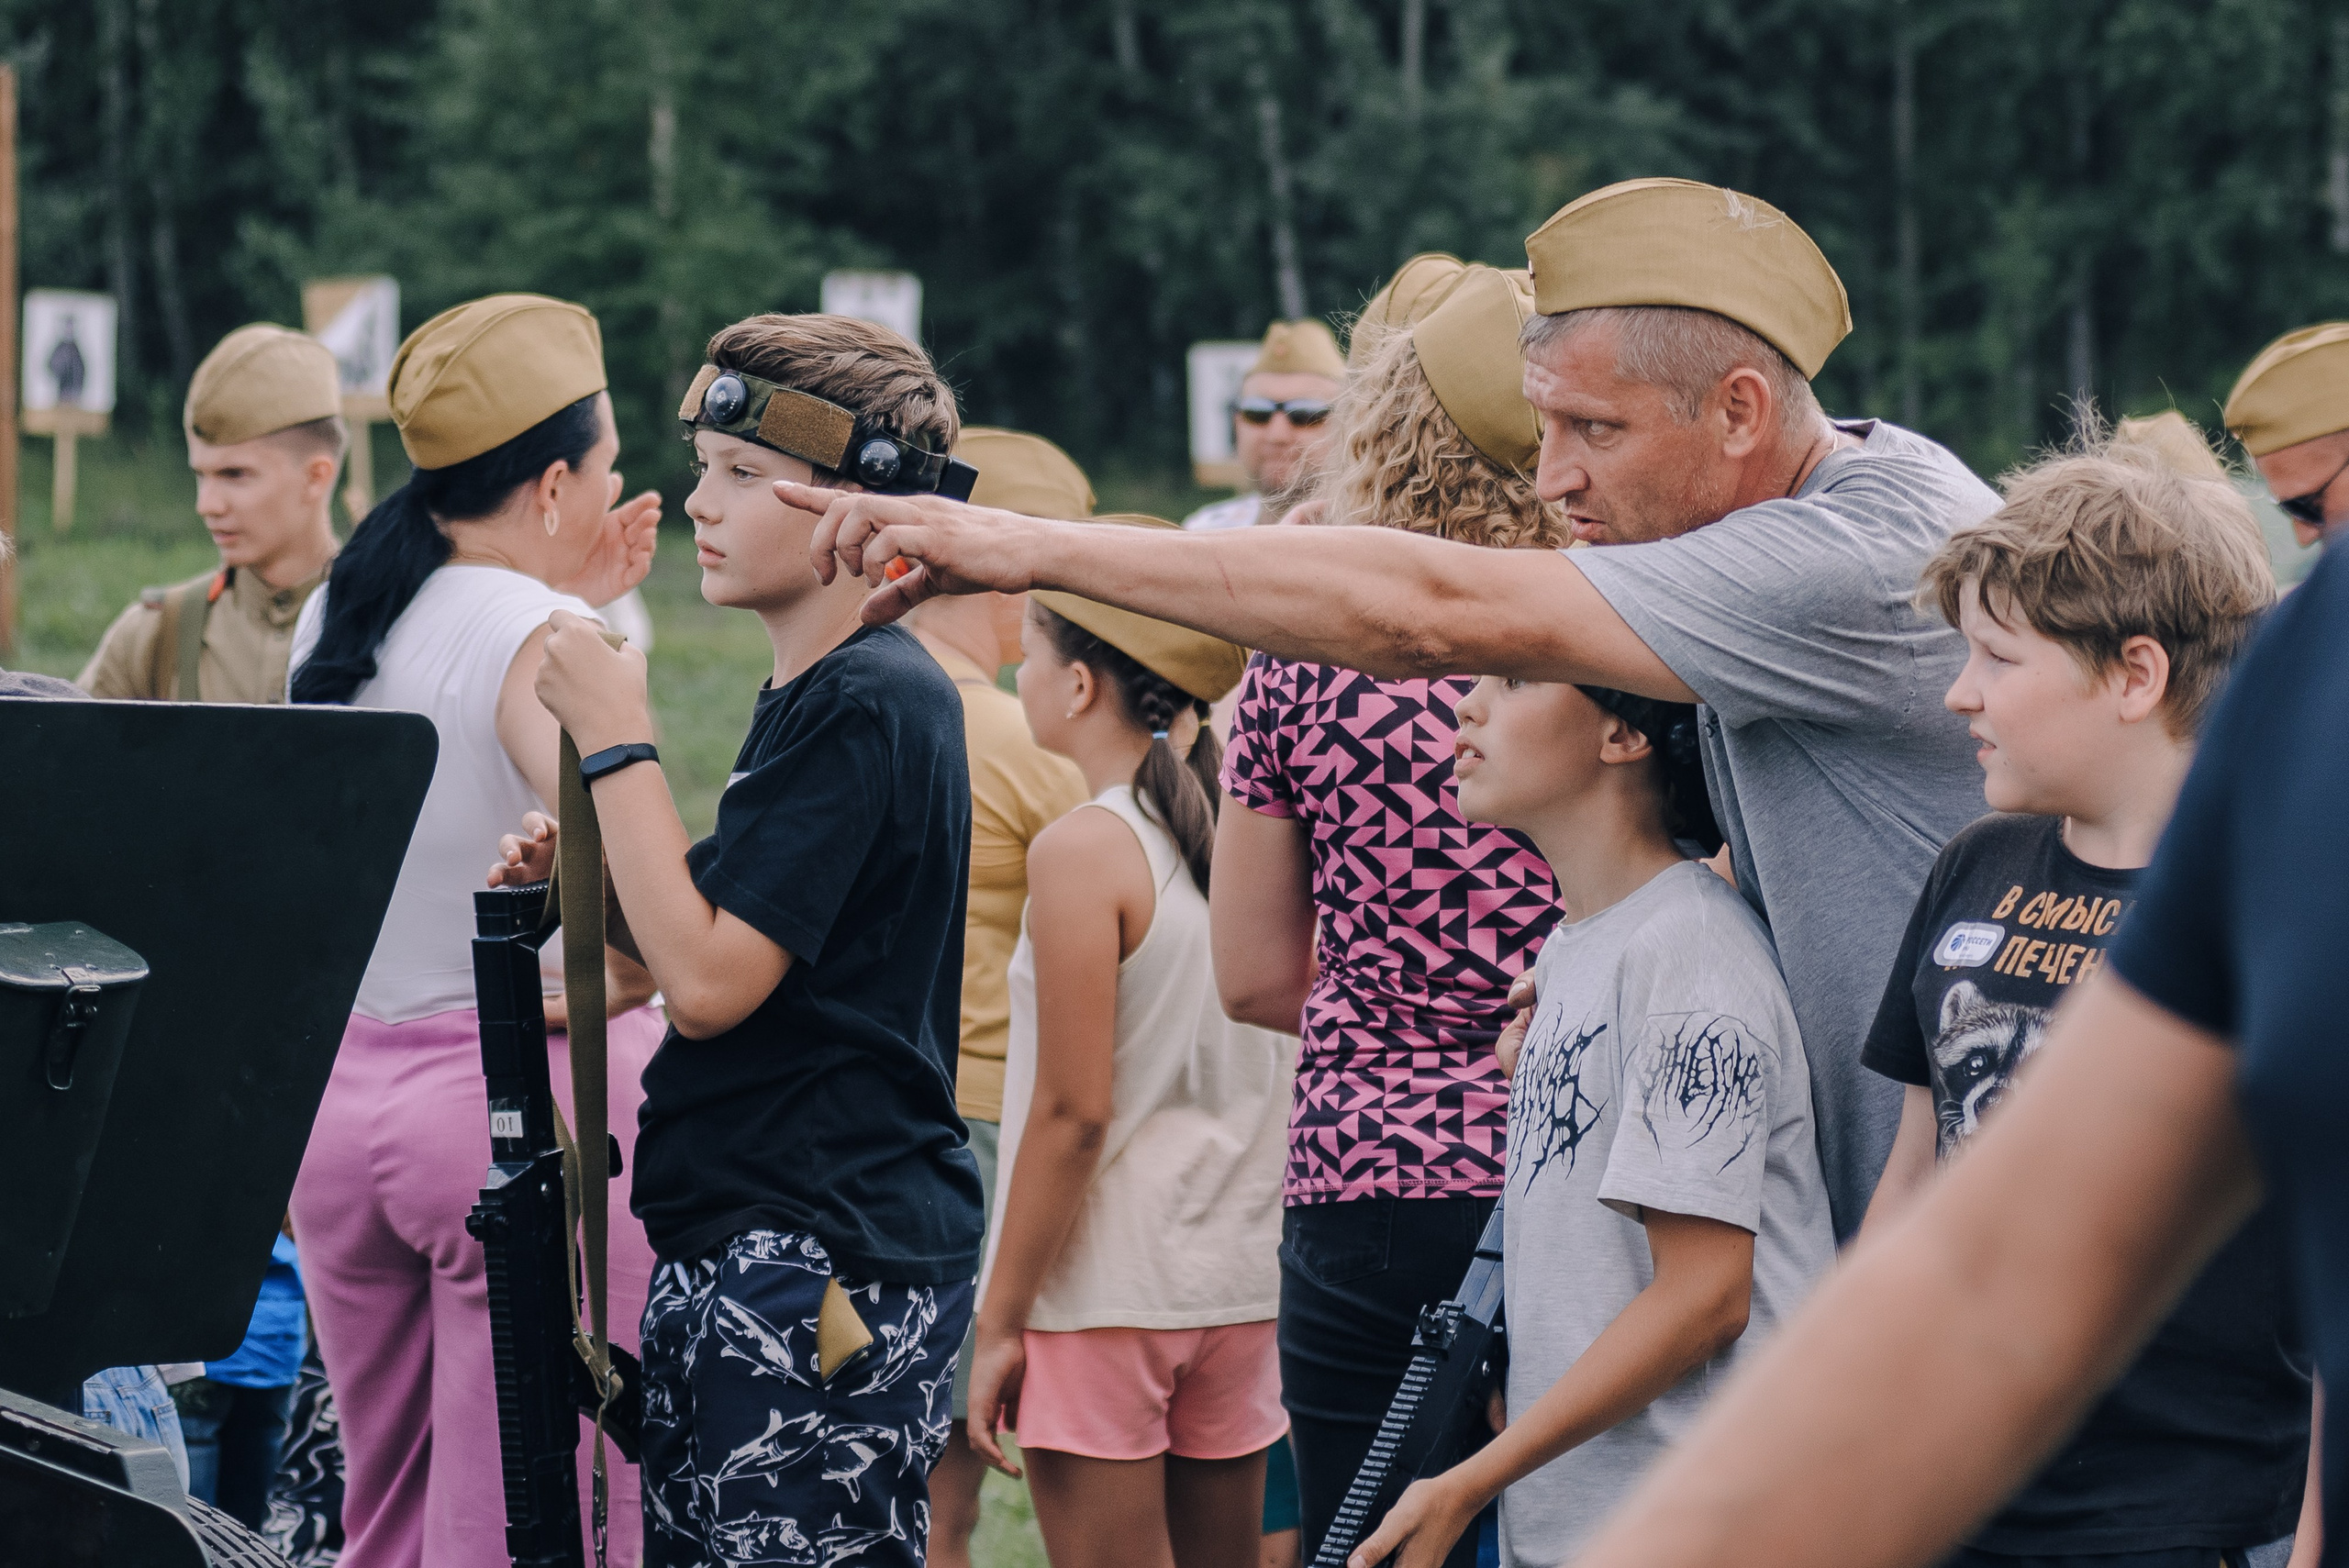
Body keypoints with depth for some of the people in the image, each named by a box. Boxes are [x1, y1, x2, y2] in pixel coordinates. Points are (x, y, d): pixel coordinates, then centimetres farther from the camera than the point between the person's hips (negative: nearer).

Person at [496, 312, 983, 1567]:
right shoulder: (809, 695, 16)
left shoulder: (874, 700, -15)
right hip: (739, 1250, 10)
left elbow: (710, 983, -20)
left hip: (825, 1266, -10)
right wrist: (593, 878, 6)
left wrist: (616, 743, -14)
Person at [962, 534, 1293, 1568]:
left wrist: (1001, 1320, -10)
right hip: (1240, 1283, 7)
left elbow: (1073, 1112, -15)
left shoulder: (1084, 850, -13)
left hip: (1105, 1289, -7)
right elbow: (1289, 1078, 10)